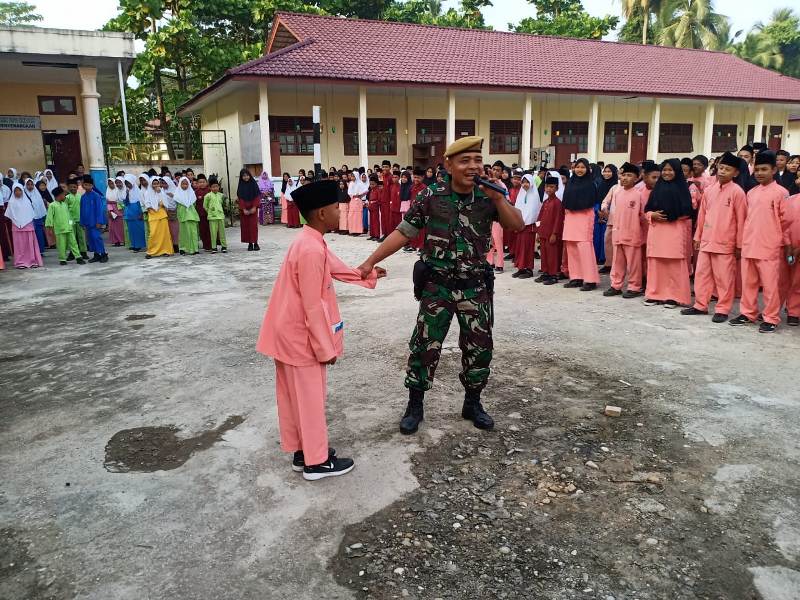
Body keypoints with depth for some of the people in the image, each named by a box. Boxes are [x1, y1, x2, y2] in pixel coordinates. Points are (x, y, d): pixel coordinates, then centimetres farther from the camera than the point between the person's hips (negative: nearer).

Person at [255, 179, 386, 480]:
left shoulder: (310, 241, 6)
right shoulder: (312, 250, -25)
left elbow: (335, 268, 22)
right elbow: (313, 306, -23)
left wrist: (367, 274, 32)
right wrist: (325, 347, -17)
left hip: (290, 333, 10)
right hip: (301, 336, -10)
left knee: (295, 395, 18)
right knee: (310, 397, 4)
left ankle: (302, 451, 32)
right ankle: (316, 462, 18)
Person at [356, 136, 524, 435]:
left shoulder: (488, 197, -2)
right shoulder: (431, 197, -7)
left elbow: (517, 226, -7)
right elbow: (403, 233, -5)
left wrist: (496, 196, -19)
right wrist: (370, 262, -10)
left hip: (475, 286, 2)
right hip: (437, 285, -2)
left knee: (479, 346, 9)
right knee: (425, 345, 2)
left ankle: (472, 403, 29)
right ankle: (415, 405, 19)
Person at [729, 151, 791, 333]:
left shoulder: (781, 192, -4)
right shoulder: (751, 193, 12)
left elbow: (785, 220, -2)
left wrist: (787, 244, -1)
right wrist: (742, 241, 14)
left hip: (769, 248, -5)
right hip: (748, 246, 6)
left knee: (770, 285, -1)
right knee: (748, 283, 12)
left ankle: (771, 319, 8)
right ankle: (747, 314, 23)